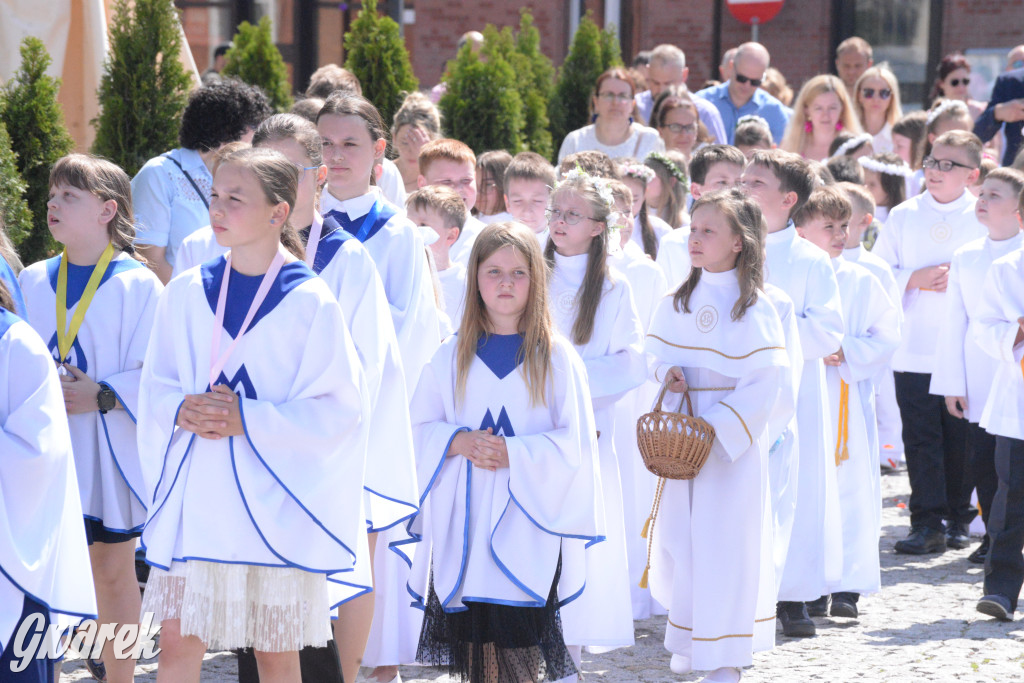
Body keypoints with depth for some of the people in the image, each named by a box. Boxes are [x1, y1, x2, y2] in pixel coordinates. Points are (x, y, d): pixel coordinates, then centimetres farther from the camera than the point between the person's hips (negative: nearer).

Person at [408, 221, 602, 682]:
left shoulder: (556, 357, 1)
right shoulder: (452, 357, 8)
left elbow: (575, 442, -3)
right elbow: (419, 428, 9)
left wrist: (514, 453, -16)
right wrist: (458, 442, -11)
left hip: (528, 521, -2)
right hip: (463, 521, 2)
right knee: (473, 645, 1)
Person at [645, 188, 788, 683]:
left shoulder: (753, 308, -10)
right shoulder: (676, 301, 7)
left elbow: (764, 382, -13)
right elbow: (658, 351, 19)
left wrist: (717, 425, -19)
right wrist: (666, 370, -5)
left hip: (732, 439, -5)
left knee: (727, 541, -5)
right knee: (679, 536, 7)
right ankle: (688, 641, 21)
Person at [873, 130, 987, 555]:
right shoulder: (904, 216, 7)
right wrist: (915, 278, -9)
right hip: (914, 350, 1)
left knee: (961, 438, 5)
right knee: (921, 439, -3)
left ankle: (959, 520, 17)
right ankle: (927, 524, -4)